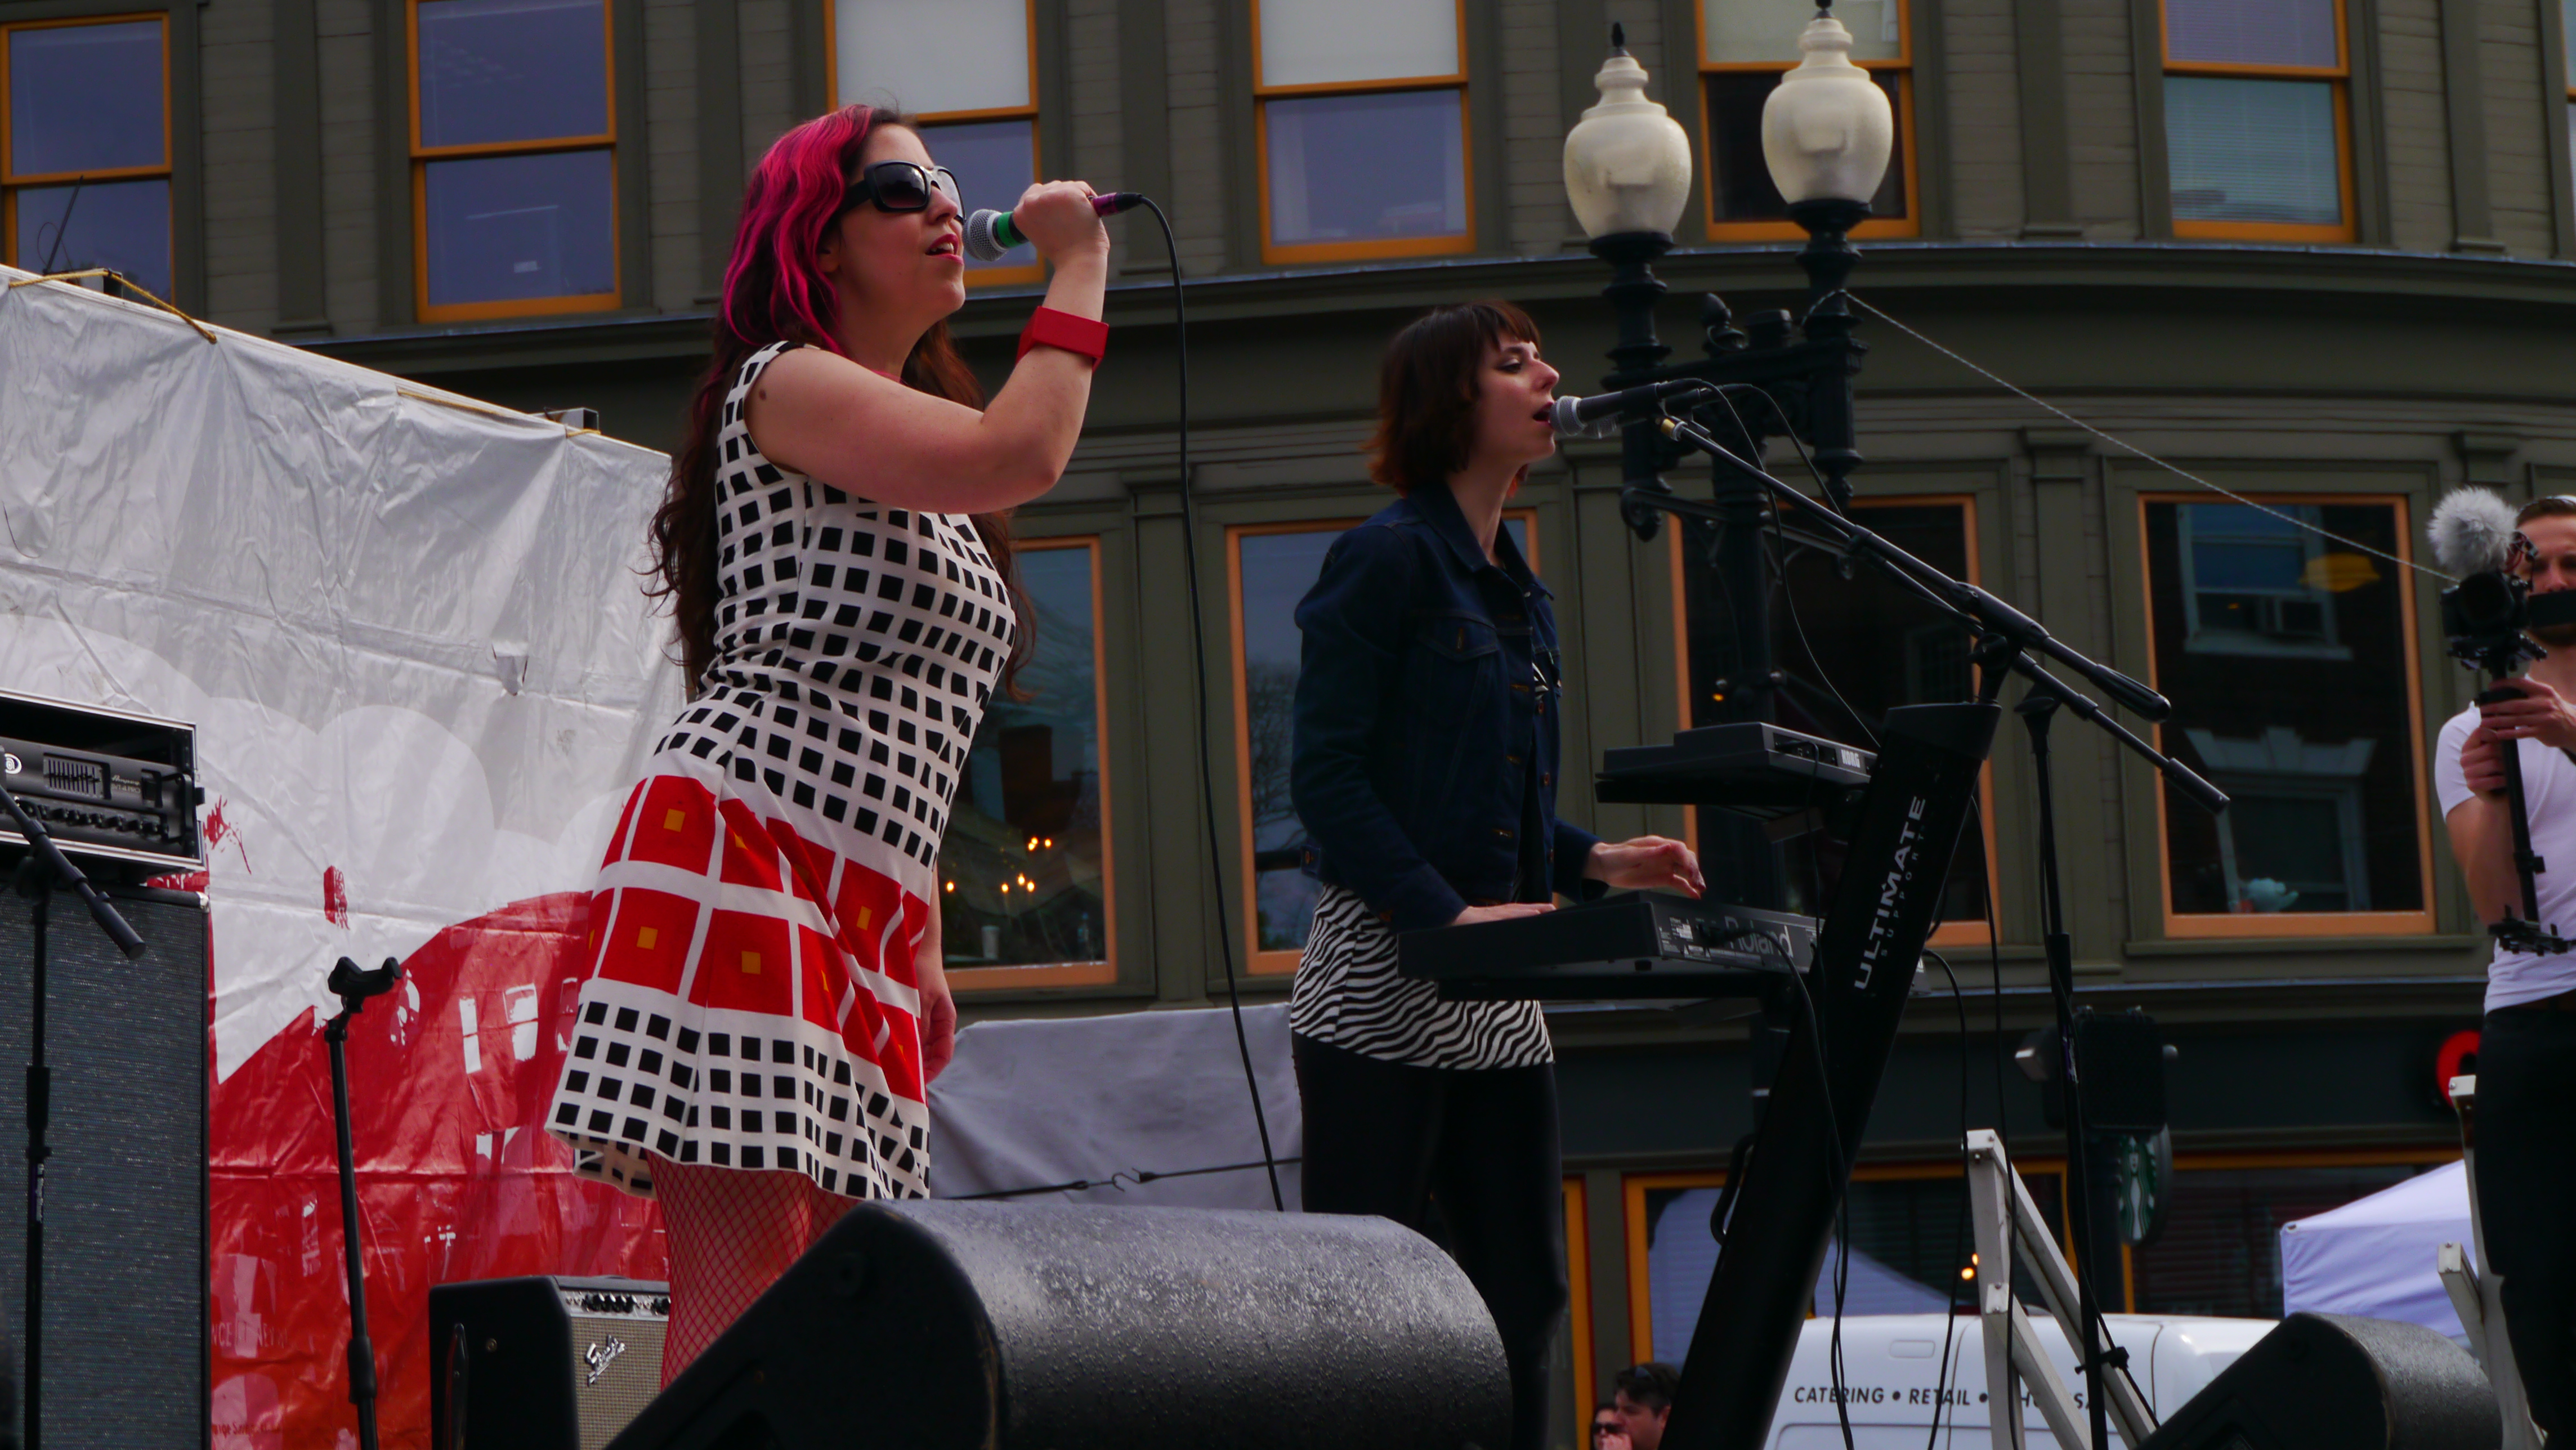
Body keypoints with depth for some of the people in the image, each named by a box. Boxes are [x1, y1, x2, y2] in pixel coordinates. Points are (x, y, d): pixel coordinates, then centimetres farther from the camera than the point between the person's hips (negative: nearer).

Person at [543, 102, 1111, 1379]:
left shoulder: (916, 462, 27)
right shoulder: (785, 385, -1)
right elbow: (1023, 454, -17)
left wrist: (920, 943, 21)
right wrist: (1079, 267, -3)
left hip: (860, 901, 9)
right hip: (738, 846, -9)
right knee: (750, 1264, -17)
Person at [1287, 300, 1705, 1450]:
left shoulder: (1519, 591, 18)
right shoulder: (1387, 558, -7)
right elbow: (1326, 775, -15)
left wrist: (1593, 862, 5)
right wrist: (1447, 914, -22)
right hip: (1382, 983, -8)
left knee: (1521, 1291, 6)